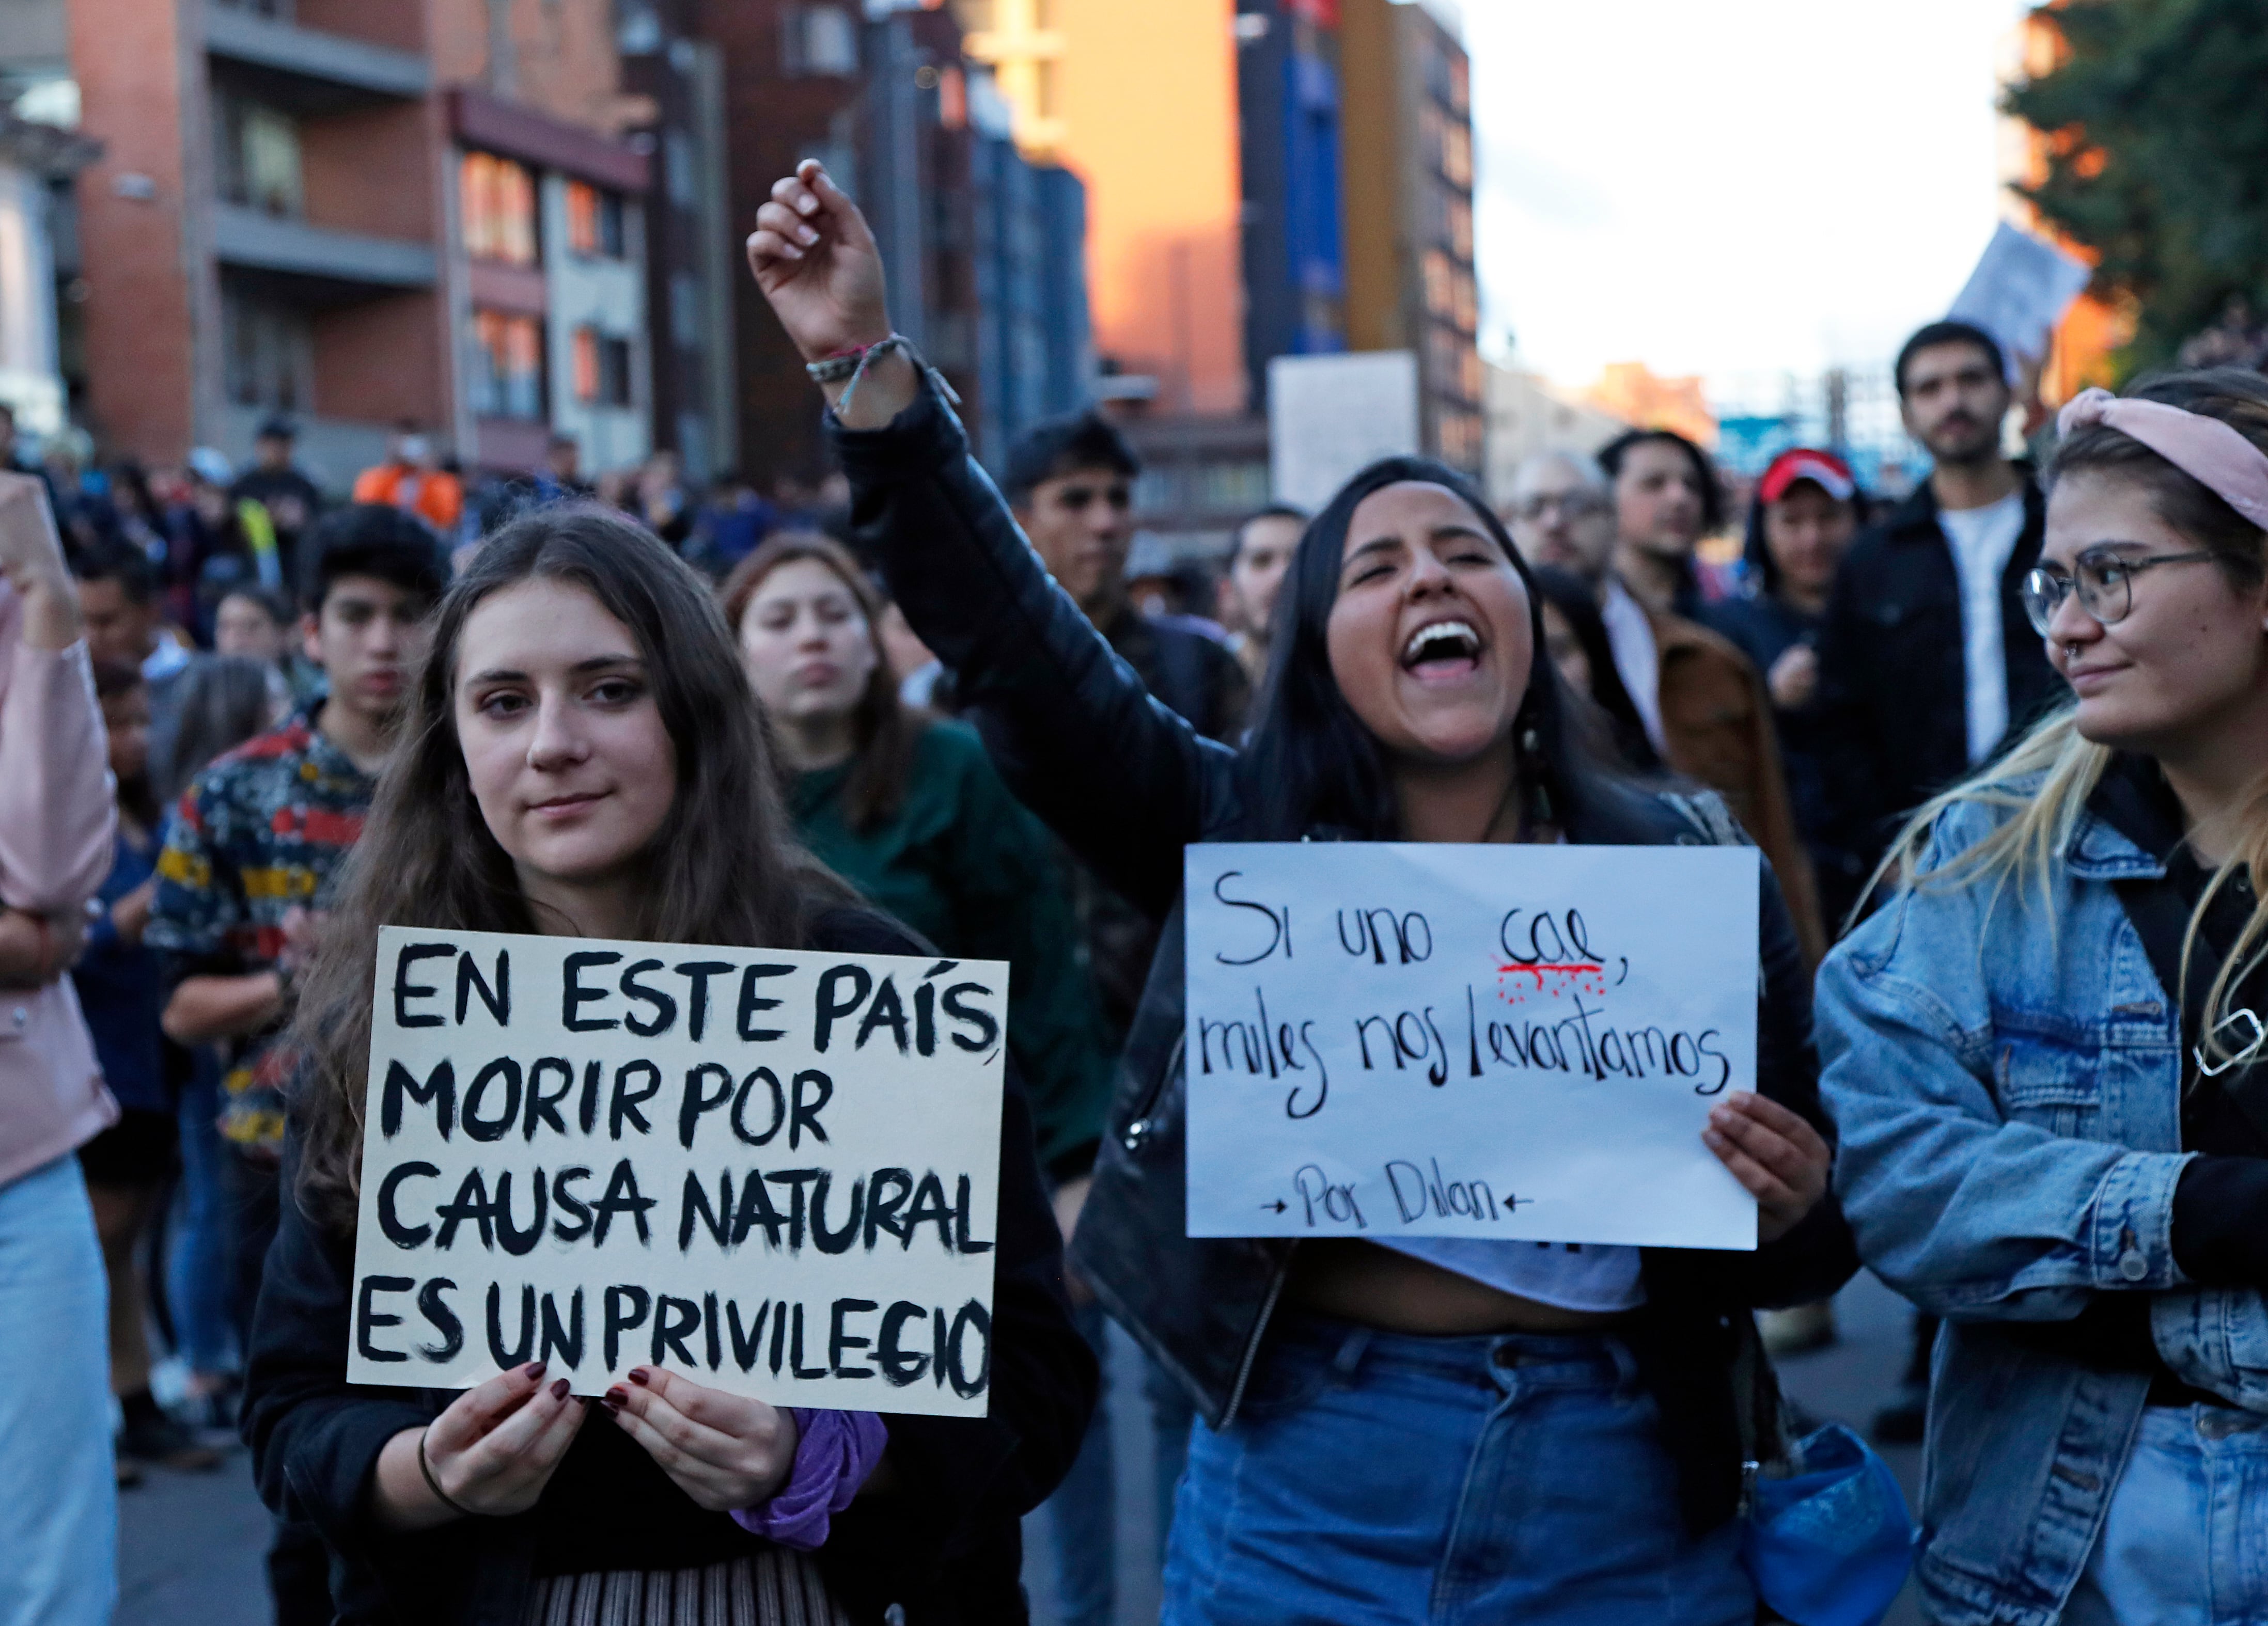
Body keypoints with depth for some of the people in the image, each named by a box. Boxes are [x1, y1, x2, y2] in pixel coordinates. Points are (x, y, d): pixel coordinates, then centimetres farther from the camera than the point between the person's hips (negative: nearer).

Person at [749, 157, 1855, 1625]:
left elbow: (1806, 1259, 8)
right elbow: (1011, 636, -9)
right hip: (1304, 1506, 0)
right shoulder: (1242, 834, 1)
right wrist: (869, 367, -17)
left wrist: (1790, 1208, -14)